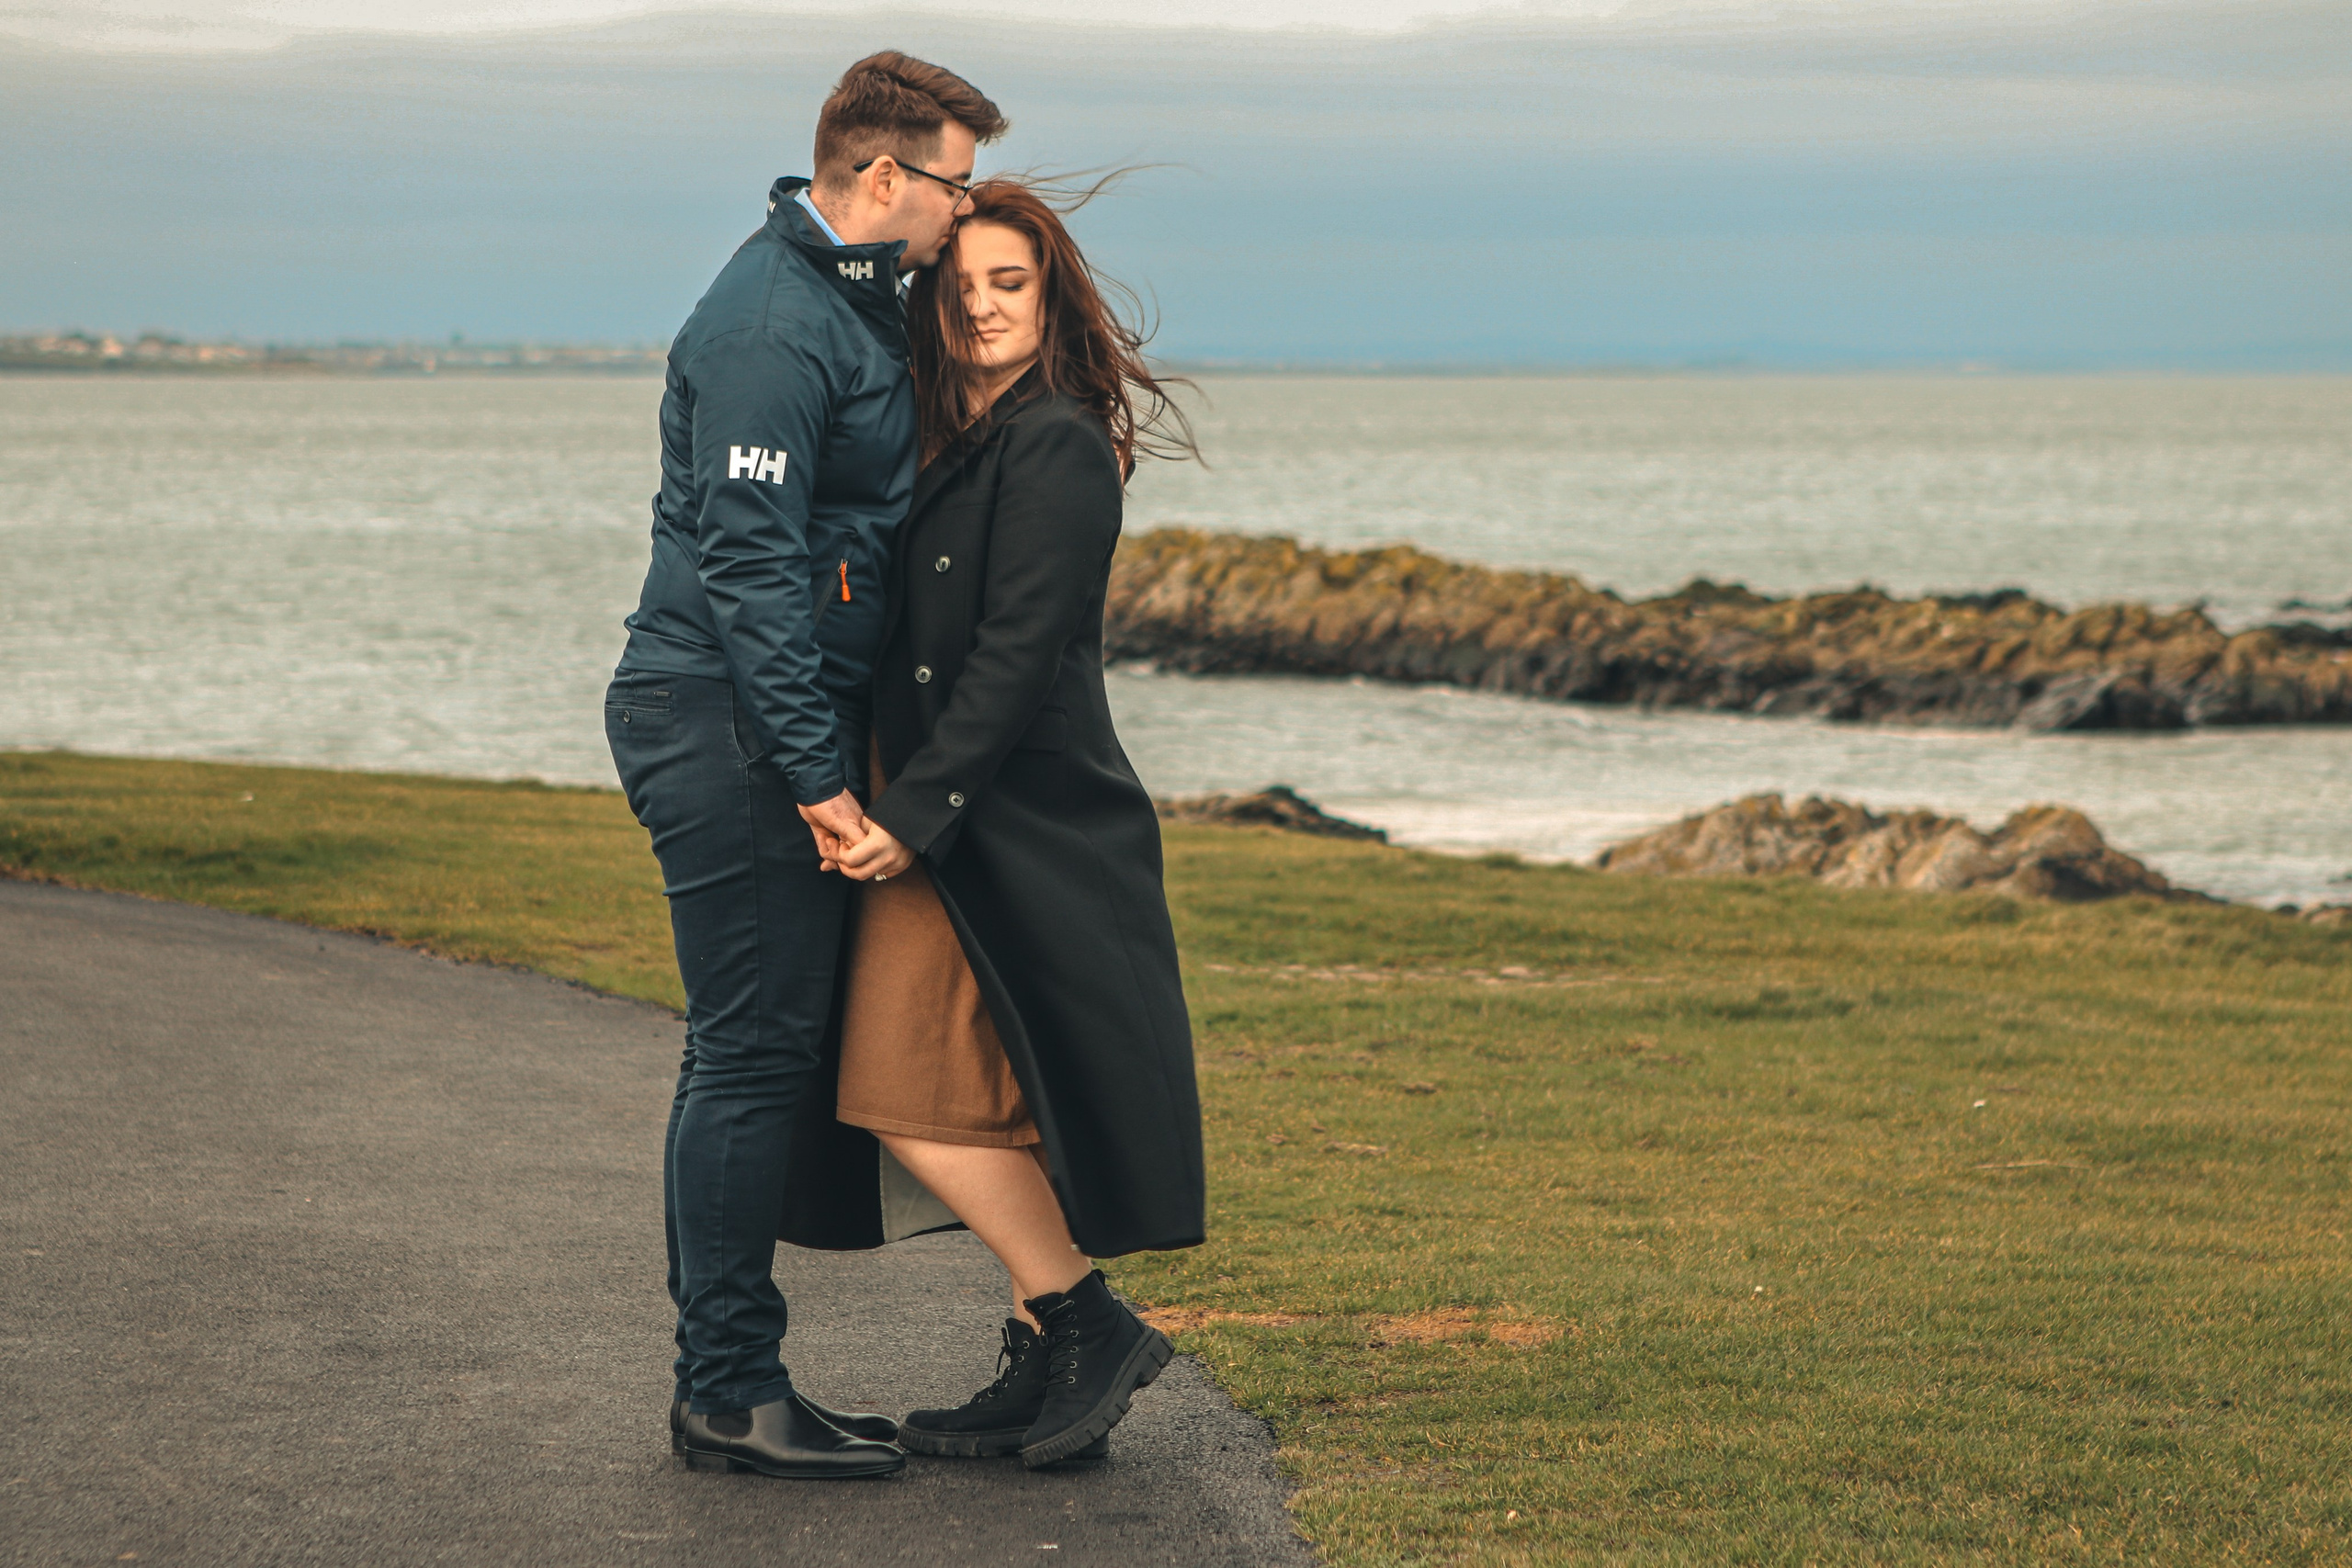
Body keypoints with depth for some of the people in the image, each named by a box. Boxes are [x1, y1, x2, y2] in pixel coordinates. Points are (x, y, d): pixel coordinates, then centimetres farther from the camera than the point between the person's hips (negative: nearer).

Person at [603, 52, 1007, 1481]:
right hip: (728, 722, -10)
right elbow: (749, 565, -21)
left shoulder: (862, 301, 16)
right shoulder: (772, 327, -16)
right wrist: (816, 774, -22)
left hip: (781, 721, 10)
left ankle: (728, 1375, 18)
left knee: (766, 1051, 12)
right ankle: (730, 1392, -1)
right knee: (754, 1053, -7)